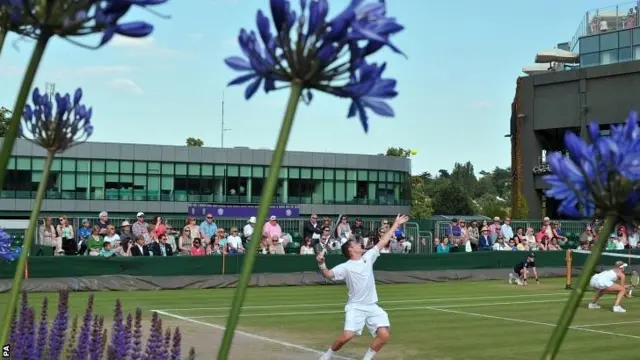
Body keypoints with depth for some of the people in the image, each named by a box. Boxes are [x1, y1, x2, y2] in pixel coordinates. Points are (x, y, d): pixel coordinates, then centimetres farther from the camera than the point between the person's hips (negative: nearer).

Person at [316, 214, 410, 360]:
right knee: (347, 335, -20)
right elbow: (328, 274, -19)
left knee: (384, 335, -9)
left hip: (373, 307, 5)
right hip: (355, 307, -5)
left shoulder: (368, 257, 7)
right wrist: (321, 263, -39)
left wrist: (396, 224, 13)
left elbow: (383, 241, 12)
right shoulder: (346, 267, -8)